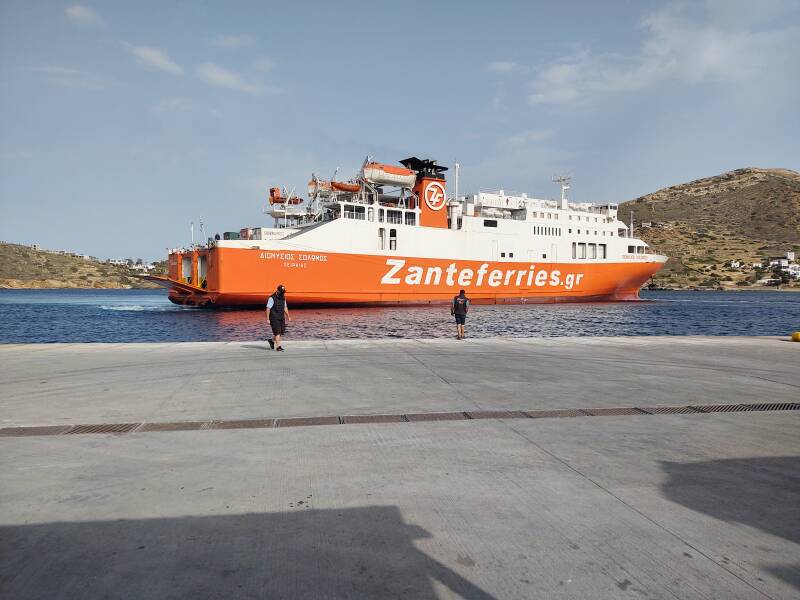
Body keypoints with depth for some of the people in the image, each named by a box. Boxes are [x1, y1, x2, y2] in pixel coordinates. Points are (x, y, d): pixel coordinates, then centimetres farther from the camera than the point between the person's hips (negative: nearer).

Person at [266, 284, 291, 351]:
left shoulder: (283, 298, 7)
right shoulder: (272, 298, -15)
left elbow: (285, 307, 16)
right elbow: (268, 309, -14)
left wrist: (288, 316, 12)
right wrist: (268, 319, -17)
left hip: (281, 317, 7)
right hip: (274, 318, -7)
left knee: (282, 331, 7)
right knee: (277, 332, -10)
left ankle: (272, 340, 29)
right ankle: (278, 347, -6)